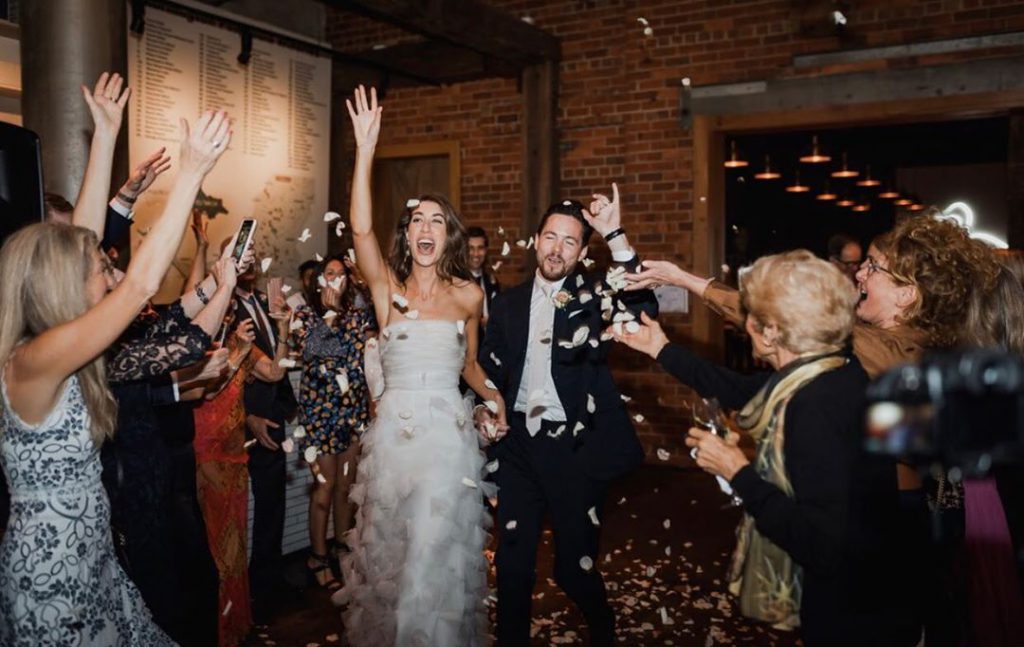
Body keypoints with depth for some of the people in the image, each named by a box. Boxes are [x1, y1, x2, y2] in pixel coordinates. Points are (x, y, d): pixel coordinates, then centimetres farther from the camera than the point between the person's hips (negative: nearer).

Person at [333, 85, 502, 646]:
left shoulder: (468, 294, 3)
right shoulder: (387, 287, -1)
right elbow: (360, 229, -19)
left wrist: (493, 396, -2)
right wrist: (365, 150, -26)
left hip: (448, 432, 0)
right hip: (394, 428, 0)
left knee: (435, 551, 1)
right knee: (388, 547, 14)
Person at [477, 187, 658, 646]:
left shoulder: (594, 297, -4)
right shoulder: (508, 303, 7)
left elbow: (643, 308, -25)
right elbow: (490, 368, 15)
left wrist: (615, 235, -29)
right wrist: (485, 407, -4)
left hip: (574, 447, -3)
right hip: (518, 443, 3)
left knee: (575, 564, 9)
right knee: (512, 562, 11)